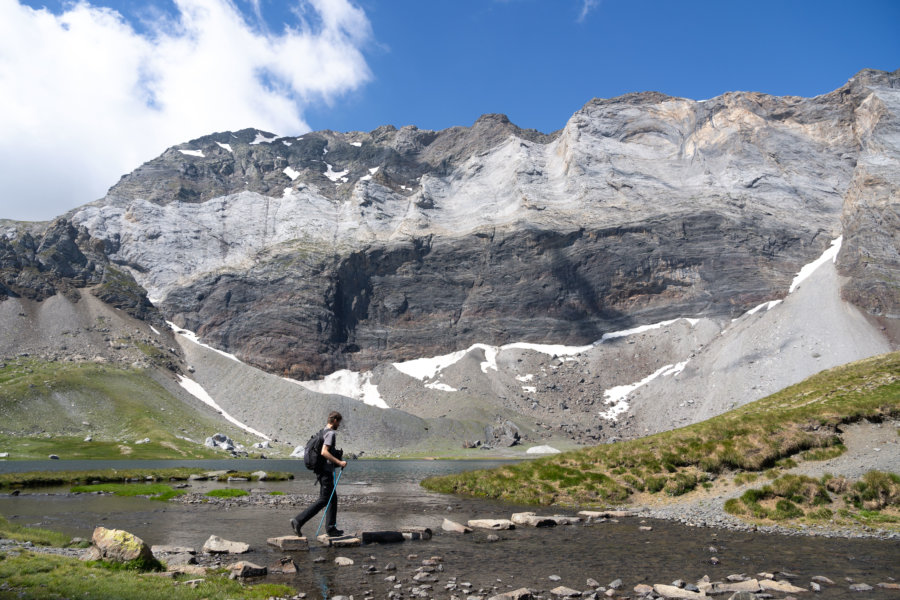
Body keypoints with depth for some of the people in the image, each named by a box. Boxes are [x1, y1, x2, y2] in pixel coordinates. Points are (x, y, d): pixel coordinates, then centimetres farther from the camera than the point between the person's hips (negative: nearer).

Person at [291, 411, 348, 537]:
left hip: (321, 470, 10)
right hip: (325, 471, -10)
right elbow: (324, 452, -26)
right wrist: (339, 462, -23)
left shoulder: (323, 432, 16)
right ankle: (298, 521, -8)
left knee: (333, 499, 13)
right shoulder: (331, 433, -14)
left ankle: (331, 528, 15)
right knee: (323, 500, -6)